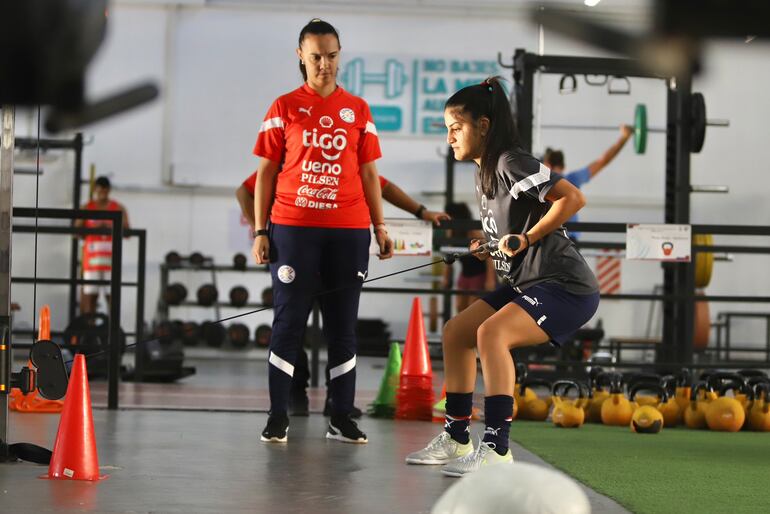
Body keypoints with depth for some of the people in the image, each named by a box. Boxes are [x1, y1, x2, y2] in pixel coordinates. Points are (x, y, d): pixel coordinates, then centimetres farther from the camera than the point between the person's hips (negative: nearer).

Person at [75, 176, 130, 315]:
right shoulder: (86, 209, 8)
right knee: (90, 294, -2)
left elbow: (127, 233, 4)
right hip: (92, 258, 0)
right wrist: (94, 228, -13)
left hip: (111, 258, 0)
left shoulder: (119, 209, 8)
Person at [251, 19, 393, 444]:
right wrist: (260, 230, -1)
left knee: (343, 325, 4)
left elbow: (369, 173, 12)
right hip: (292, 228, -2)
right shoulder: (284, 108, 5)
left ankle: (341, 418, 9)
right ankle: (278, 417, 3)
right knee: (288, 321, -1)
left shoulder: (358, 110, 10)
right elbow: (266, 171, 5)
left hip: (348, 231, 2)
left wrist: (380, 226, 5)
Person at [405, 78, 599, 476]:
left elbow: (573, 198, -22)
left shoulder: (512, 164, -16)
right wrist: (490, 248, 5)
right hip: (525, 284, 11)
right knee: (455, 333, 11)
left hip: (564, 286, -10)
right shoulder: (483, 172, 13)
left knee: (491, 334, -29)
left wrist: (526, 239, -20)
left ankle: (496, 450, -28)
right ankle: (456, 439, 18)